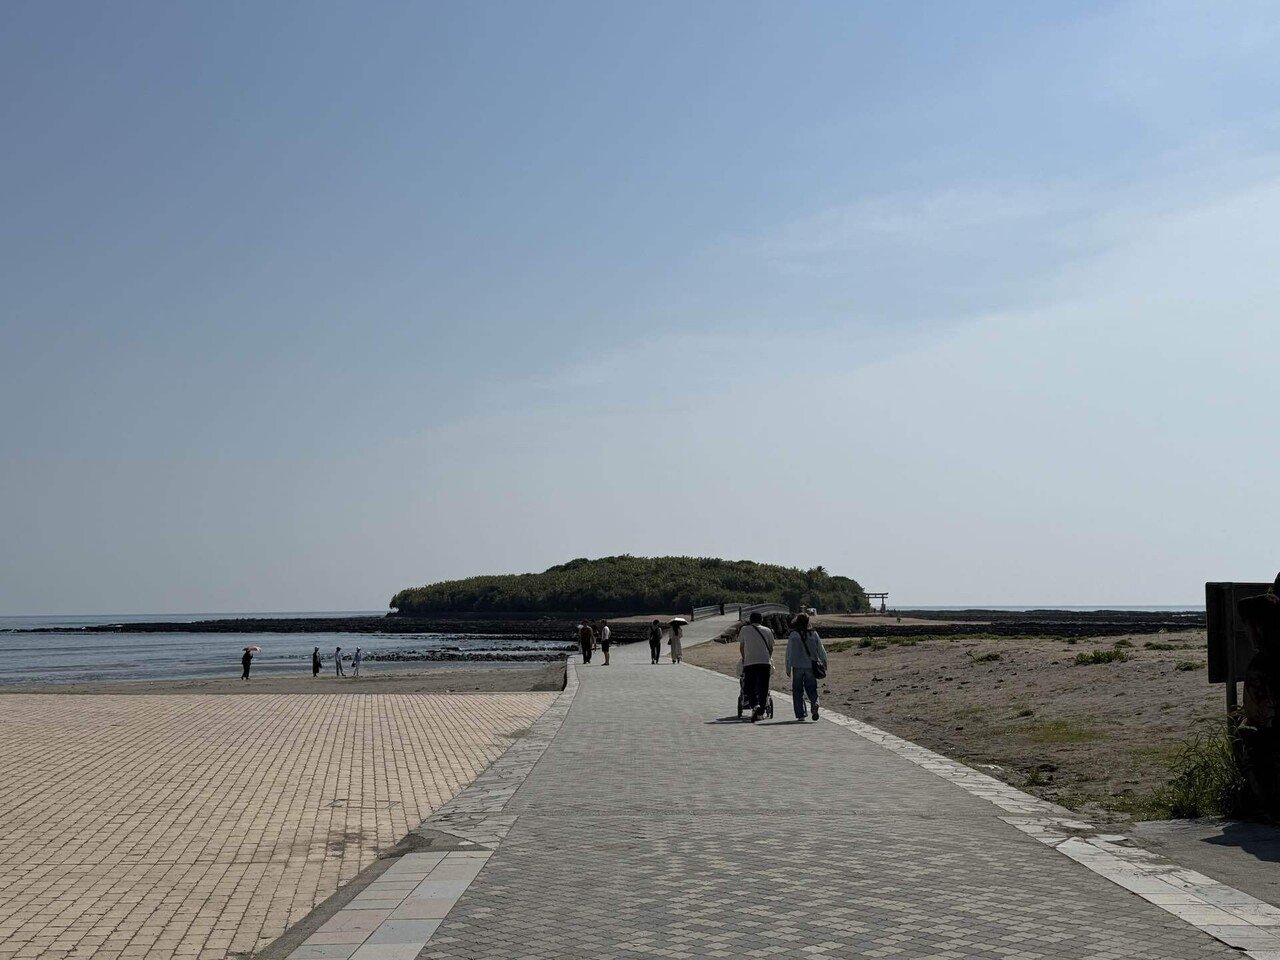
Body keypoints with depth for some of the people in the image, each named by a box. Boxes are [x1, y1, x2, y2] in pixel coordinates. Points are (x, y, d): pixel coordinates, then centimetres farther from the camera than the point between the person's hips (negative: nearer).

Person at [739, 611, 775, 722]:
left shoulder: (744, 630, 8)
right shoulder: (767, 631, 10)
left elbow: (741, 647, 17)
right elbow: (771, 648, 16)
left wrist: (744, 659, 31)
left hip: (749, 663, -1)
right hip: (765, 662, 1)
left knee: (750, 688, 2)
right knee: (763, 688, 8)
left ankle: (755, 705, -24)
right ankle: (760, 712, 8)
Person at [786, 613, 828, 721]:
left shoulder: (793, 635, -4)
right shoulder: (814, 634, 0)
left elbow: (789, 653, -3)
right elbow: (821, 649, 6)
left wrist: (788, 668, 3)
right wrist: (824, 661, 22)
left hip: (797, 666, -1)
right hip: (811, 666, 2)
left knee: (797, 690, 7)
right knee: (811, 688, 9)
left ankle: (800, 715, 5)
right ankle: (814, 703, -21)